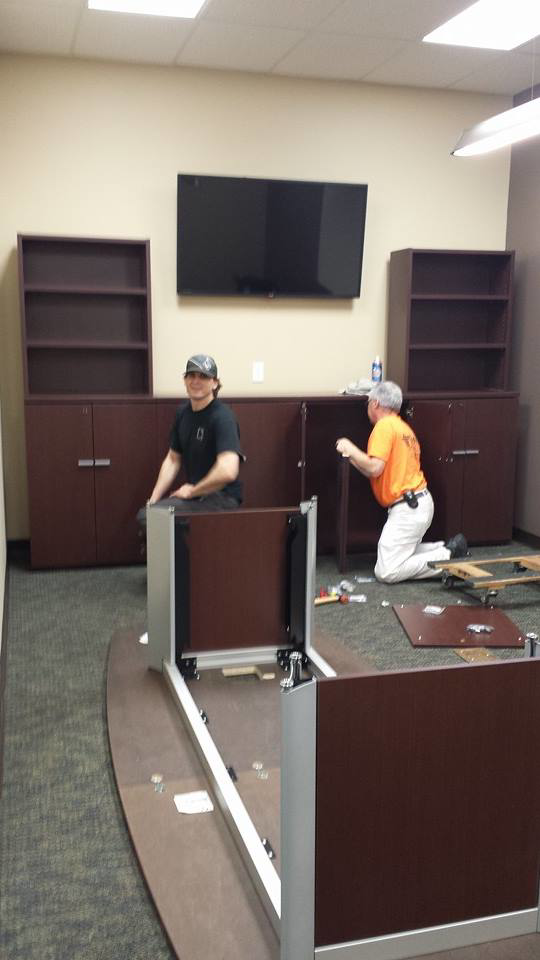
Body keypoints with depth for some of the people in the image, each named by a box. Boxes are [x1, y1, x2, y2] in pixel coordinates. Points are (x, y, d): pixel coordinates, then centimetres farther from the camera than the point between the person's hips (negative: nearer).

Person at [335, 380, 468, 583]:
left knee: (386, 572, -11)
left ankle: (448, 556, -11)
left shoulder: (384, 425, -11)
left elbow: (375, 469, -21)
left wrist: (351, 449, -7)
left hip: (408, 509, -10)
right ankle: (447, 549, 9)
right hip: (421, 503, 10)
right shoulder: (403, 427, 18)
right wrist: (351, 457, 19)